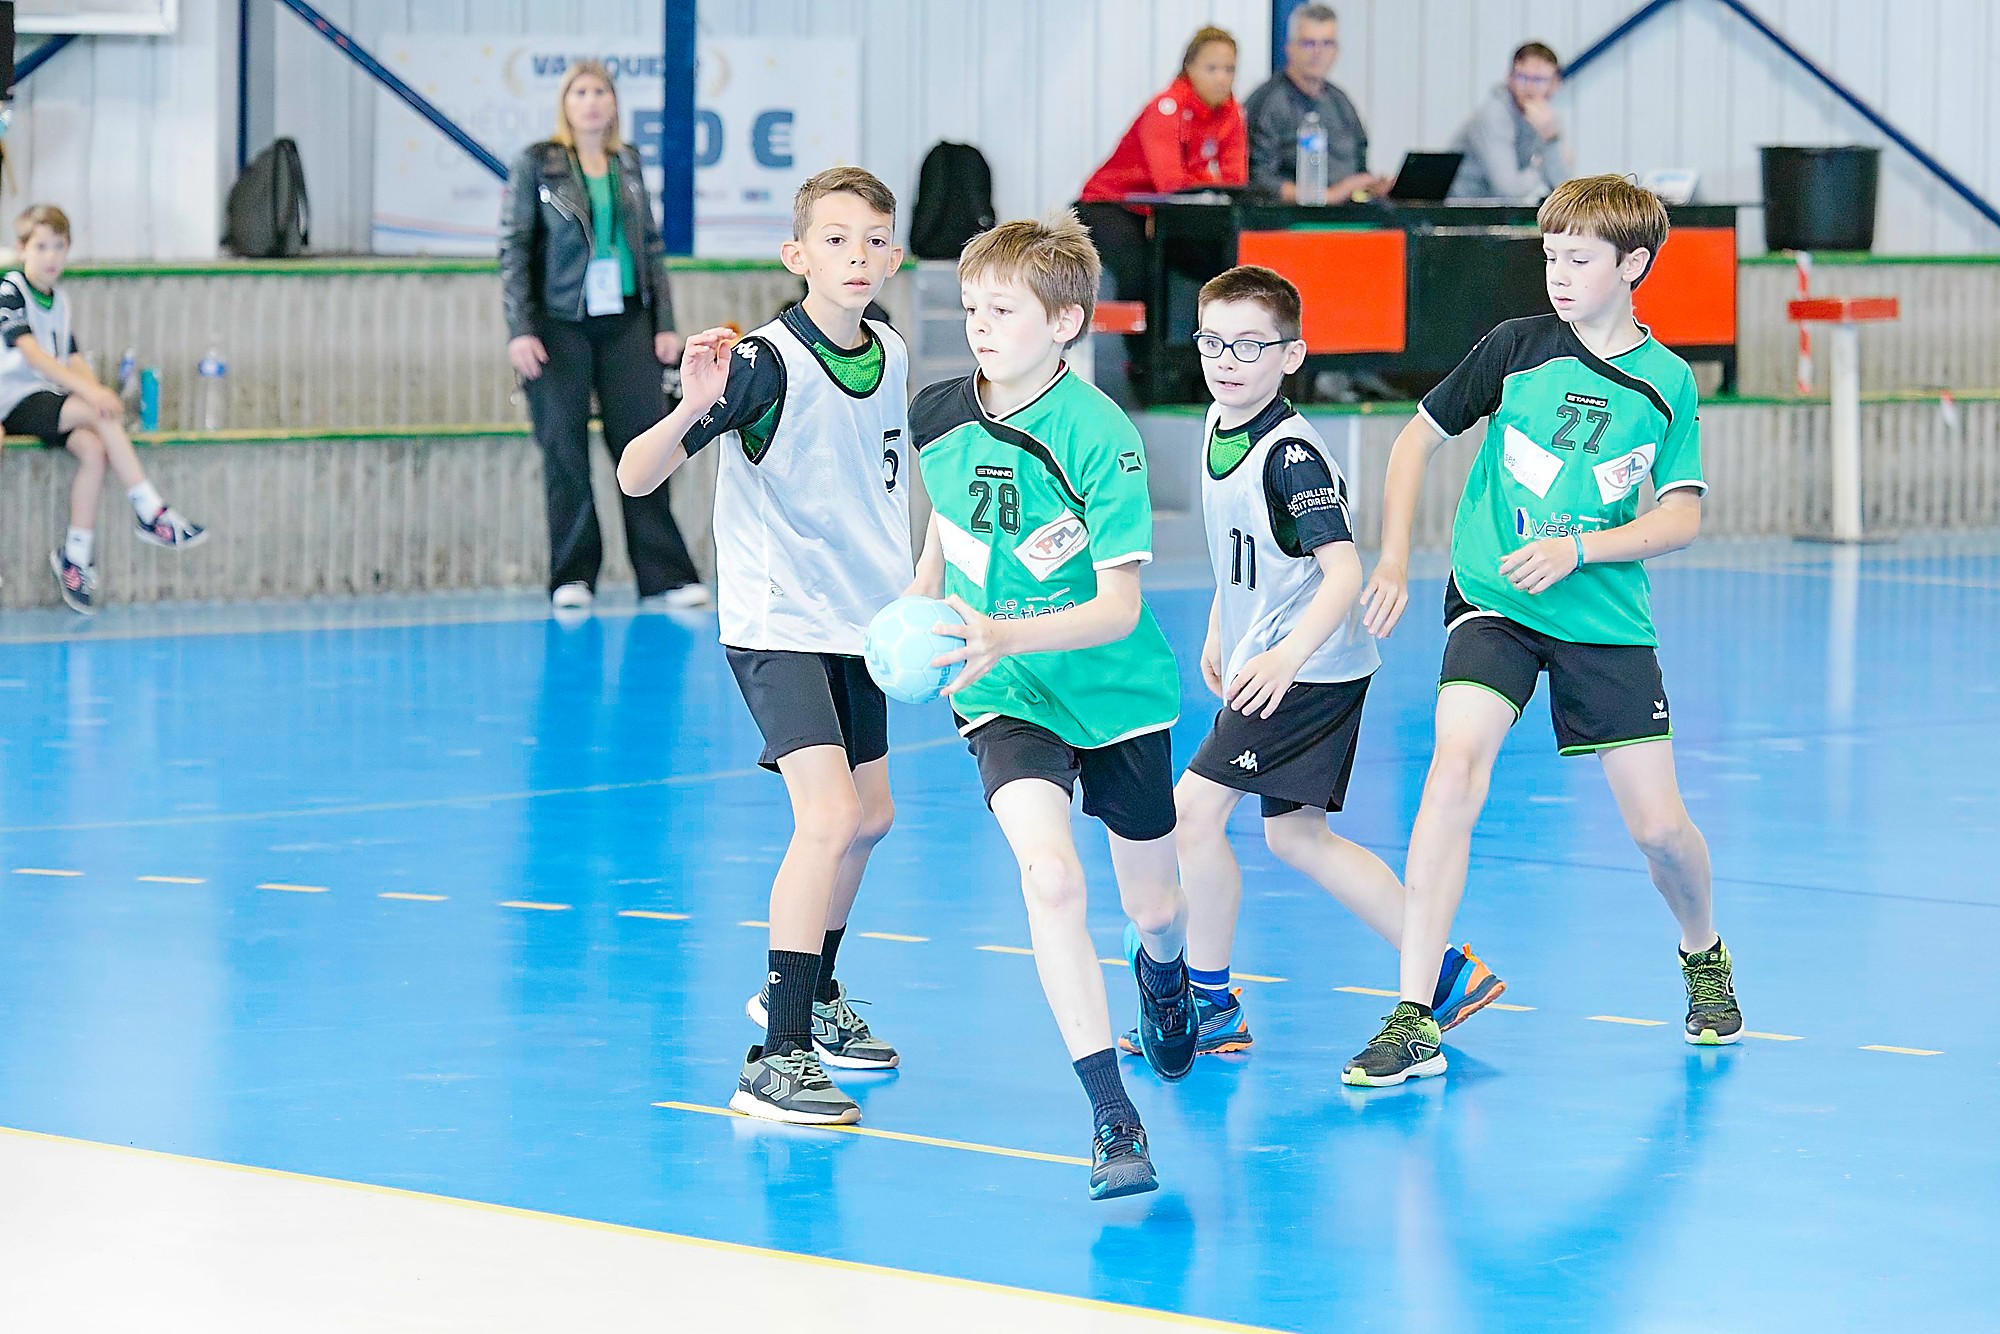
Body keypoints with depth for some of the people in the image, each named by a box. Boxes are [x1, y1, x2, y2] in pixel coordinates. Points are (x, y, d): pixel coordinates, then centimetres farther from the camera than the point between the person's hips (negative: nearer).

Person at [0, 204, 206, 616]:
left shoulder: (58, 301, 16)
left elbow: (71, 358, 14)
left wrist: (96, 391, -8)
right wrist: (88, 390, -31)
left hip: (50, 398, 7)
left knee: (94, 448, -23)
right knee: (102, 415, -28)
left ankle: (76, 557, -18)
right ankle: (151, 514, -24)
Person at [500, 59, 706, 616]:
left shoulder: (628, 163, 10)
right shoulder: (537, 164, -1)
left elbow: (652, 245, 14)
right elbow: (513, 248, -3)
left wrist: (665, 321, 8)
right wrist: (521, 330, -10)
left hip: (626, 323, 3)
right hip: (561, 324, -3)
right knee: (565, 450, 1)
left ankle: (664, 575, 2)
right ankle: (573, 578, 8)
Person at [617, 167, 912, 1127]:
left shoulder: (890, 358, 3)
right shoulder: (766, 362, -18)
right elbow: (636, 475, -22)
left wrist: (909, 593, 21)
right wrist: (693, 408, -39)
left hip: (860, 620, 8)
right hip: (777, 624, -8)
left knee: (868, 816, 19)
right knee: (827, 816, -20)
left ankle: (811, 993, 43)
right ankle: (776, 1059, -20)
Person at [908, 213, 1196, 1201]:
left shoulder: (1100, 437, -21)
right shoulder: (938, 418, -7)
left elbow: (1120, 605, -23)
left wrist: (1009, 634, -37)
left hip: (1114, 687, -1)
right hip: (1002, 697, 1)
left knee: (1154, 906, 14)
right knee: (1048, 875, -24)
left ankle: (1162, 973, 55)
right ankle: (1112, 1119, -22)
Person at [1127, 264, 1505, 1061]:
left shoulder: (1289, 453, -21)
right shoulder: (1219, 428, 6)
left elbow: (1343, 571, -26)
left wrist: (1287, 657, -36)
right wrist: (1218, 635, 25)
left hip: (1311, 670, -10)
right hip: (1260, 661, 10)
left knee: (1192, 810, -11)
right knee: (1296, 837, 14)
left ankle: (1210, 1008, 1)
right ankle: (1448, 974, 21)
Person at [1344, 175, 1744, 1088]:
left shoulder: (1666, 383, 0)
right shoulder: (1516, 347, -1)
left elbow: (1682, 518, -3)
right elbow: (1419, 435, 9)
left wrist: (1576, 549, -17)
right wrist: (1393, 560, 0)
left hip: (1606, 618, 1)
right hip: (1493, 602, -1)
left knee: (1657, 824, 0)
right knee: (1455, 766, -24)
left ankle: (1703, 957, 36)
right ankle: (1413, 1022, -23)